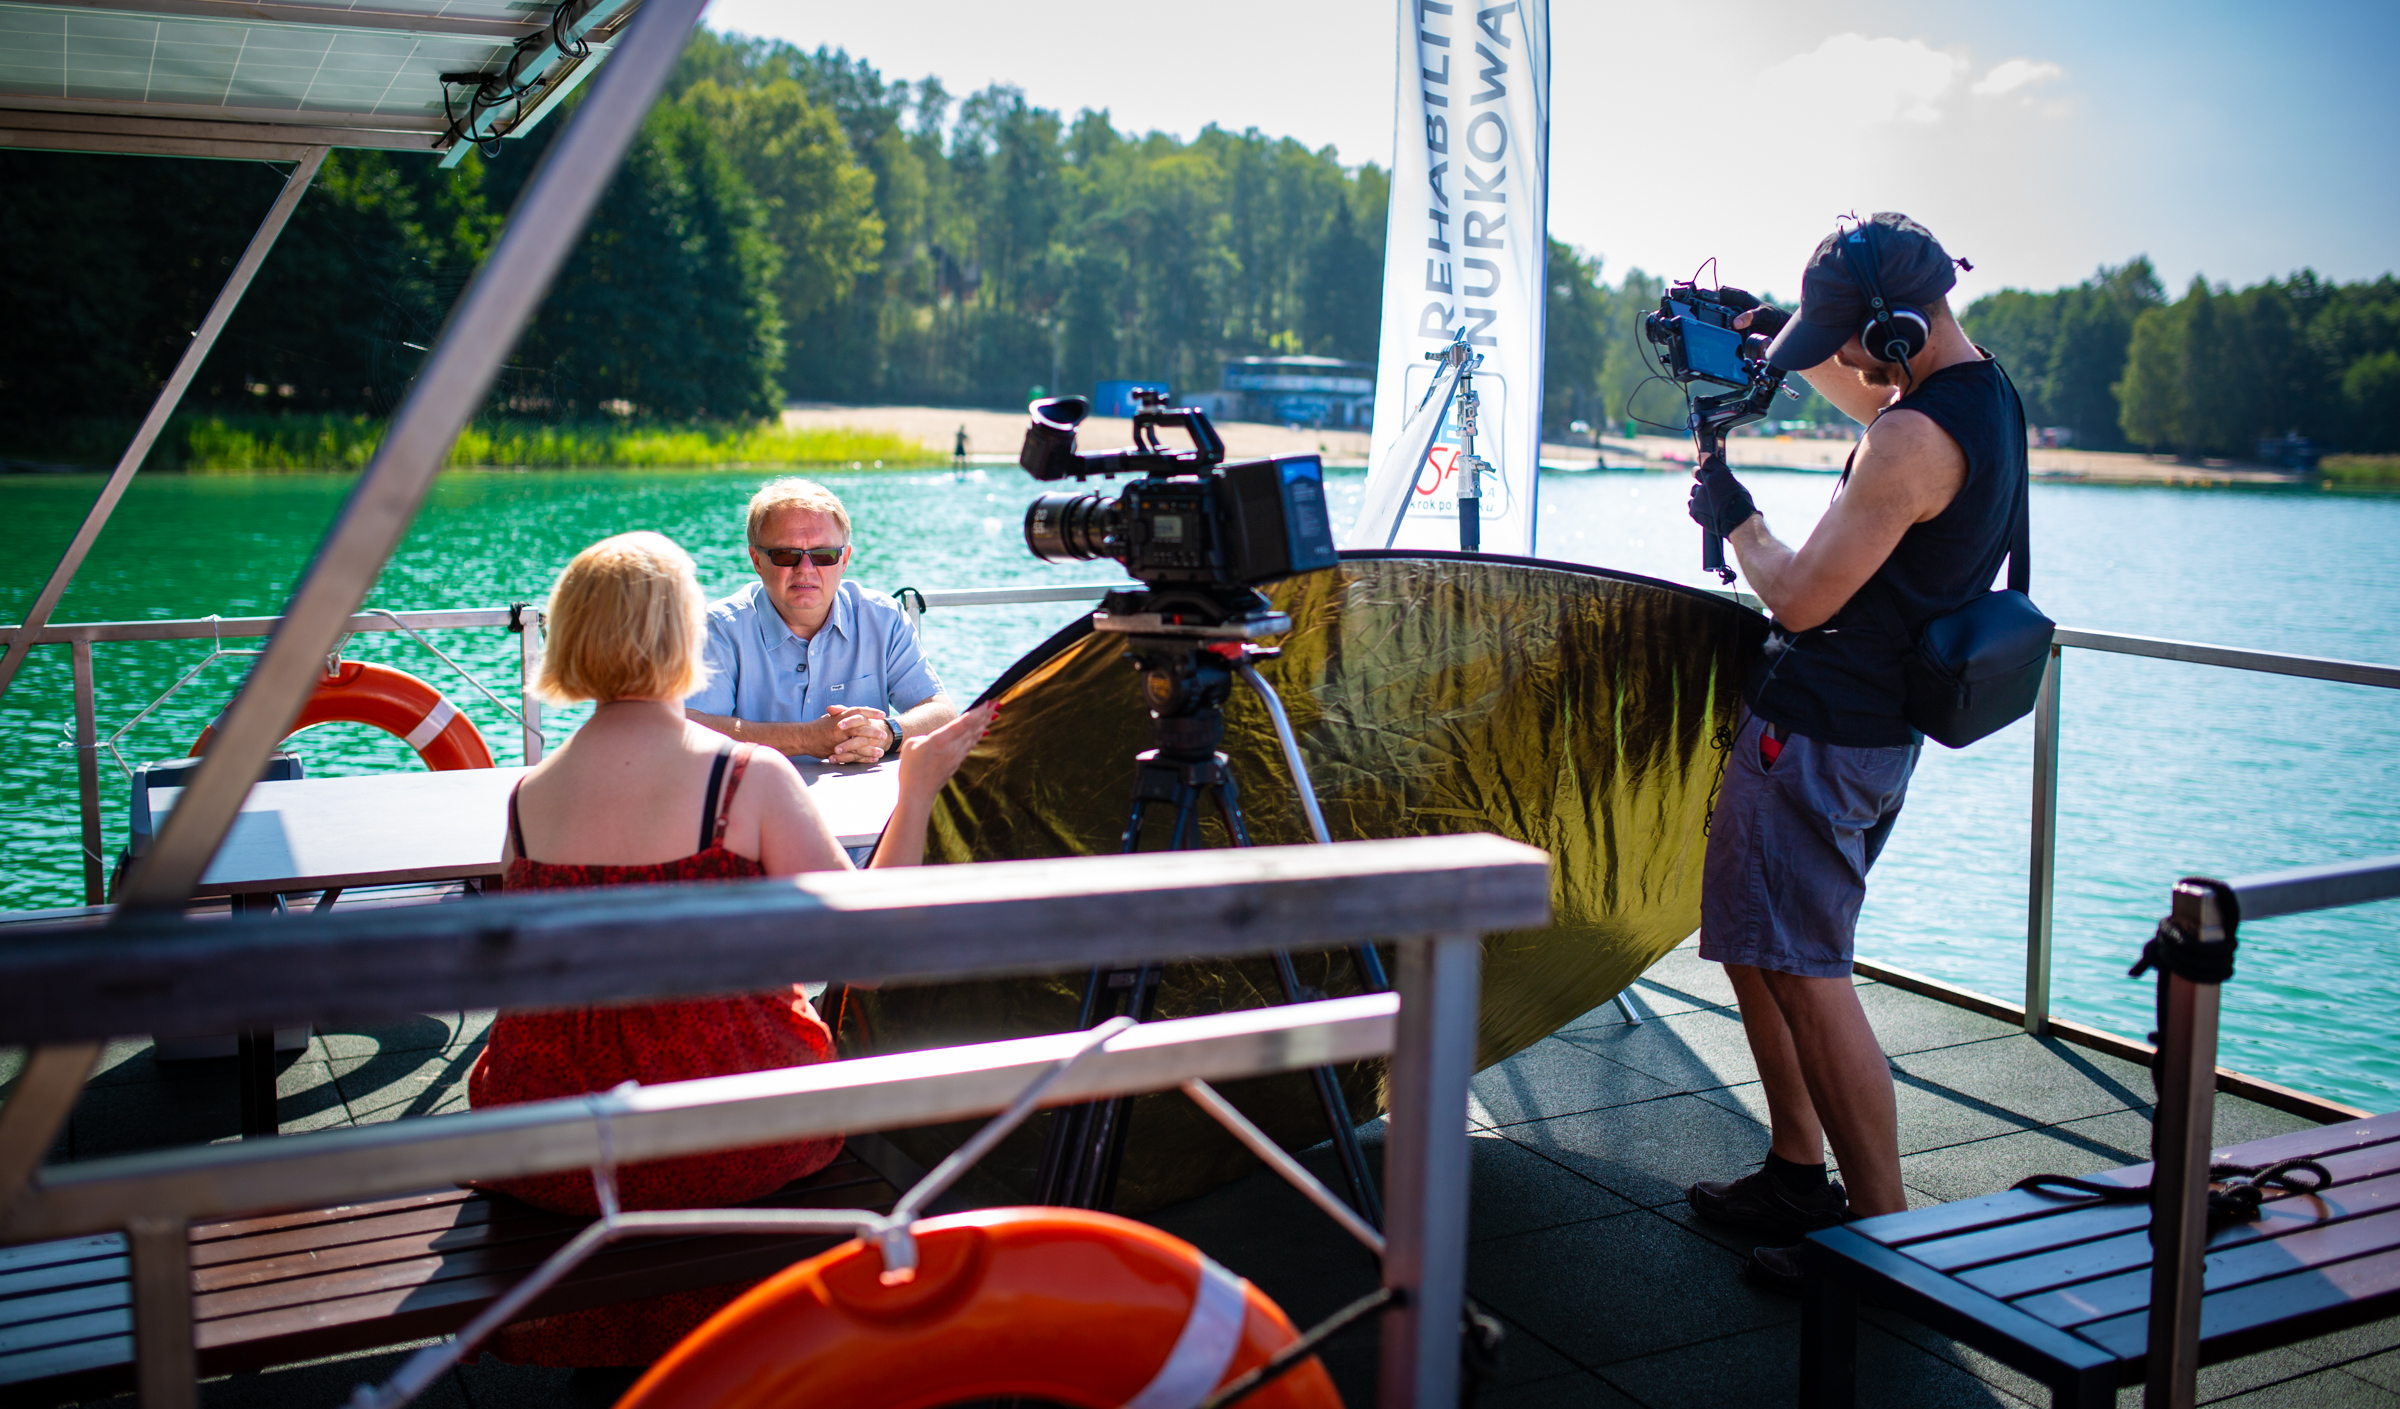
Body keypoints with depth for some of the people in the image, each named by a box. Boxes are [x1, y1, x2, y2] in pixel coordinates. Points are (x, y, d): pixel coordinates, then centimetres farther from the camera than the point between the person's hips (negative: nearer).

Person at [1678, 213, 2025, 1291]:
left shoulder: (1917, 440, -23)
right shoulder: (1985, 395, 9)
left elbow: (1801, 597, -20)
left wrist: (1733, 517, -2)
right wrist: (1785, 338, 22)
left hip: (1817, 733, -11)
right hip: (1878, 727, 11)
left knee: (1807, 975, -6)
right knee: (1750, 941, 19)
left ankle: (1885, 1235, 1)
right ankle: (1797, 1173, 28)